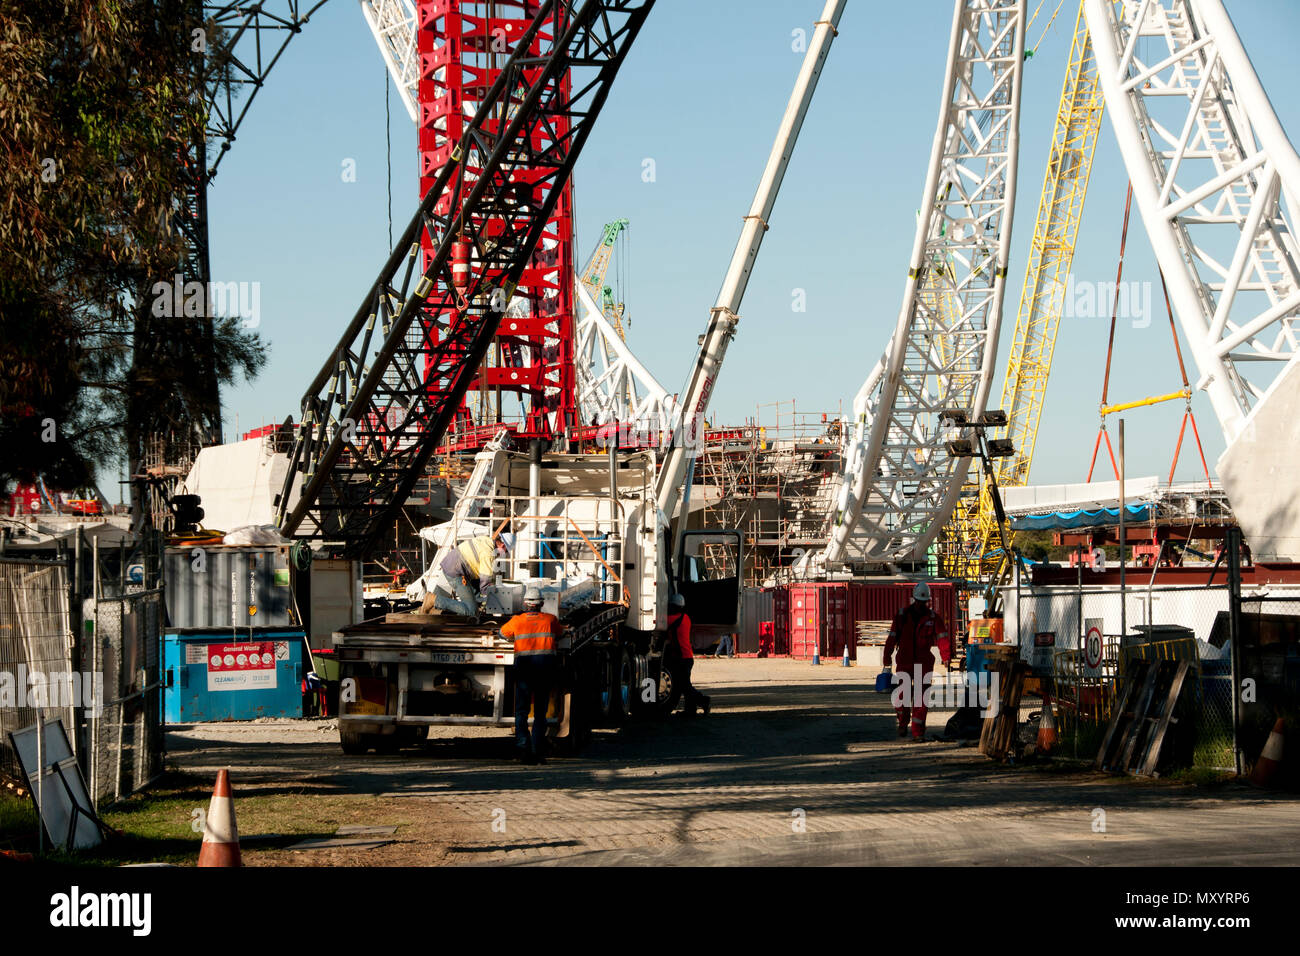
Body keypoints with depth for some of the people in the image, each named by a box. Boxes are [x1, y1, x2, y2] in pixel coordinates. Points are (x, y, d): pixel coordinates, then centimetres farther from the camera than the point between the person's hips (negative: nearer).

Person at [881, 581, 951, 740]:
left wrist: (946, 657, -19)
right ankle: (902, 722, 25)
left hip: (924, 664, 0)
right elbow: (892, 637, 1)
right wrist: (887, 658, -7)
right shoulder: (902, 615, 4)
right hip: (904, 662, 0)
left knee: (920, 697, -4)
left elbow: (942, 638, -6)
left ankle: (918, 731, 1)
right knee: (901, 696, -3)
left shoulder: (933, 618, 3)